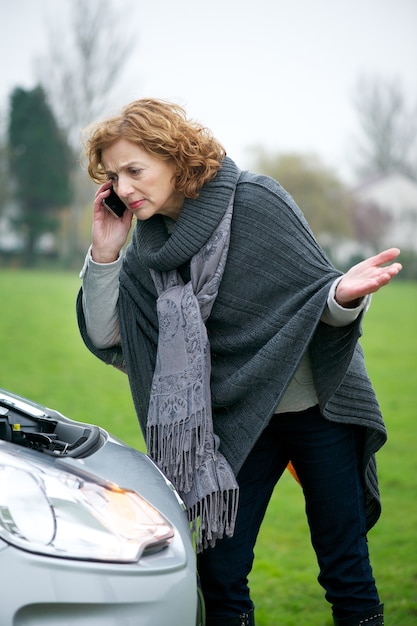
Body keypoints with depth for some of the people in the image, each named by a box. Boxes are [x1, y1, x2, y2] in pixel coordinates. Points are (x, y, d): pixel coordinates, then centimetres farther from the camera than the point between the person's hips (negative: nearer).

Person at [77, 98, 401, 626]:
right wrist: (104, 255, -10)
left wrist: (343, 295, -35)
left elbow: (316, 296, -13)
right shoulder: (150, 245, 1)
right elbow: (104, 336, 0)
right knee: (218, 571, 4)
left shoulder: (255, 200, -14)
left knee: (346, 571, 2)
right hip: (239, 422, 4)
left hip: (319, 409, -4)